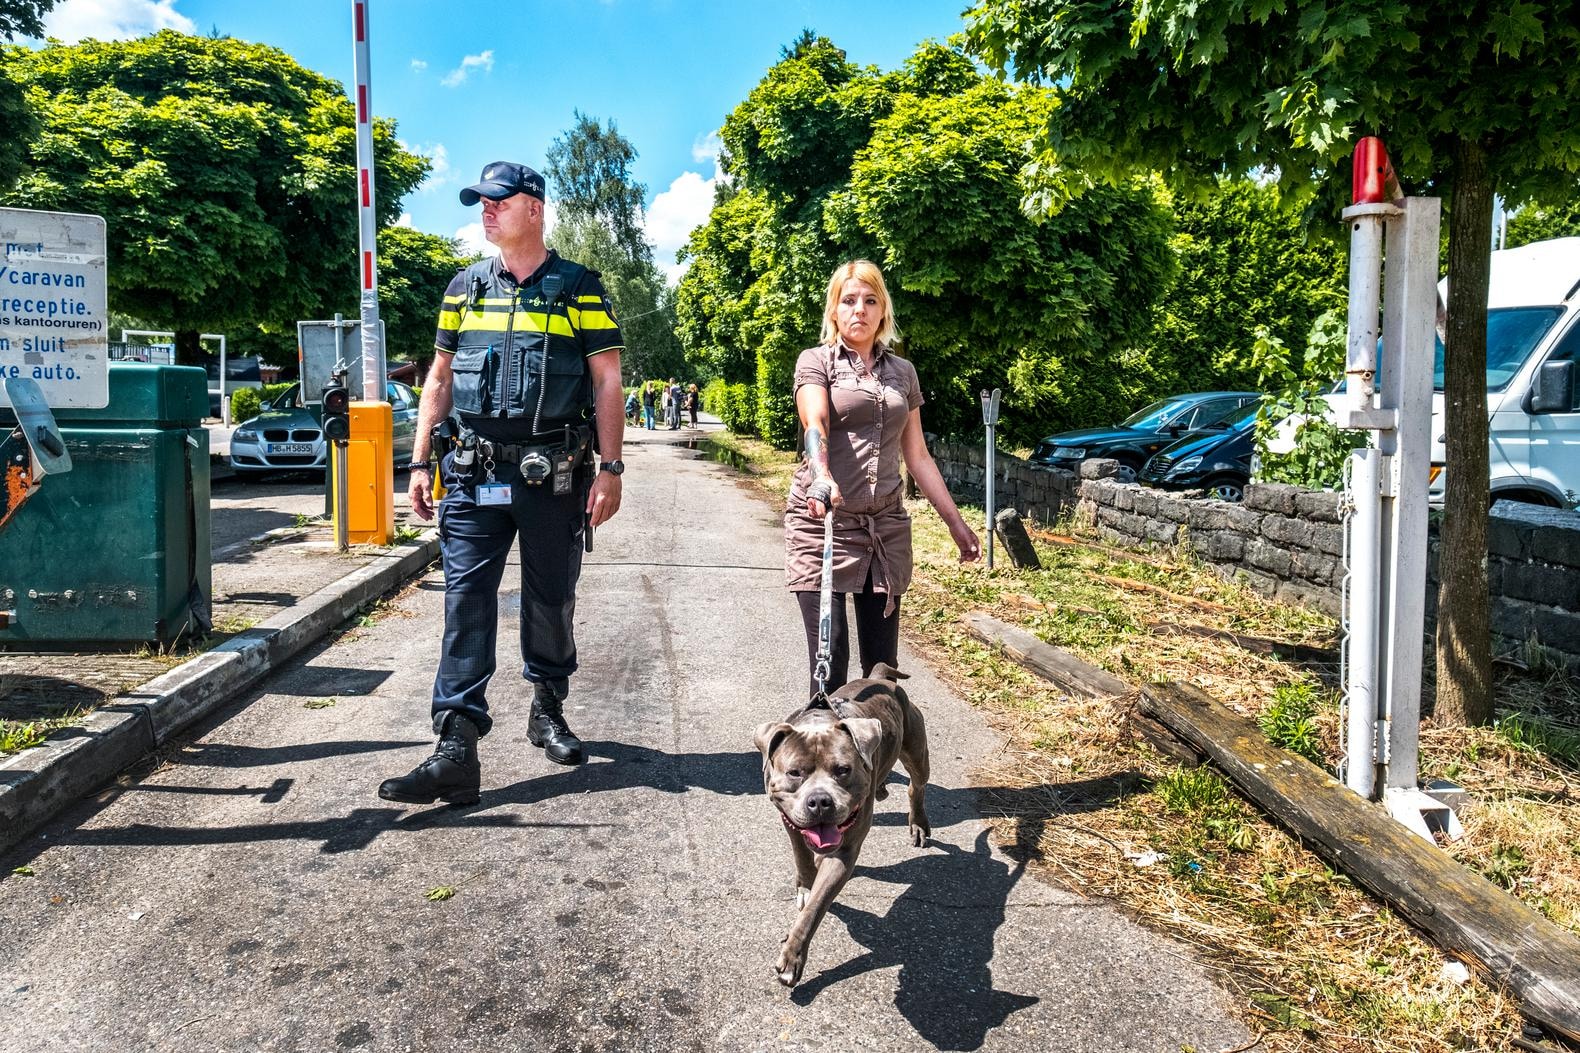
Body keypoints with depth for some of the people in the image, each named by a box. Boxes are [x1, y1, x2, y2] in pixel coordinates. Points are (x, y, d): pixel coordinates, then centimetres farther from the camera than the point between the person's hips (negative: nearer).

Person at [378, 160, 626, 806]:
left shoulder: (579, 288, 2)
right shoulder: (464, 288, 13)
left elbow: (607, 381, -1)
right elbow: (439, 379, 15)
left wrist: (609, 469, -9)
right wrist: (420, 464, 9)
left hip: (553, 476, -2)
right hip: (473, 474, 2)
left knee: (551, 599, 9)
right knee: (466, 601, -5)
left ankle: (548, 710, 31)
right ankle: (457, 748, -6)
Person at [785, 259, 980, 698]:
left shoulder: (902, 372, 15)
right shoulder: (816, 361, 2)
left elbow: (917, 456, 18)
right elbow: (815, 424, -18)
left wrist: (957, 523, 15)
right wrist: (822, 476, -38)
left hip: (886, 526, 4)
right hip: (823, 521, -4)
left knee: (882, 662, 5)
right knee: (830, 659, -7)